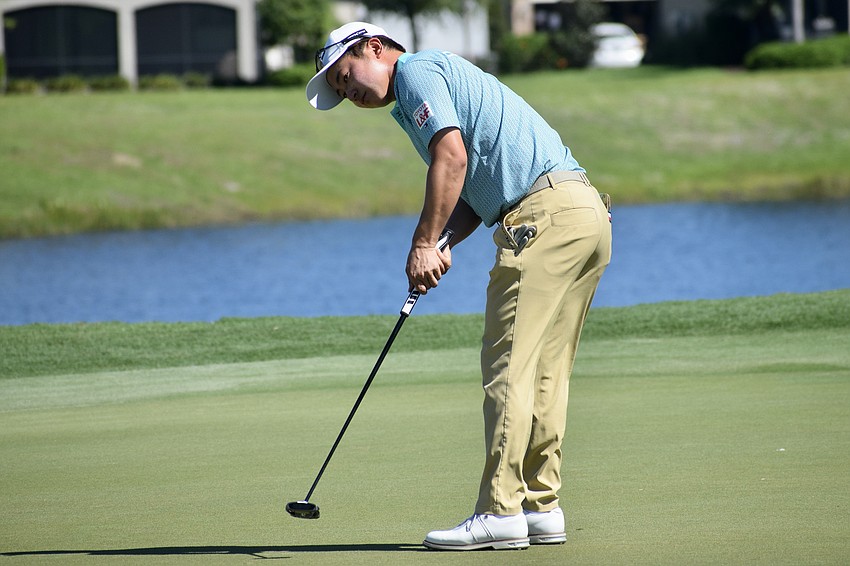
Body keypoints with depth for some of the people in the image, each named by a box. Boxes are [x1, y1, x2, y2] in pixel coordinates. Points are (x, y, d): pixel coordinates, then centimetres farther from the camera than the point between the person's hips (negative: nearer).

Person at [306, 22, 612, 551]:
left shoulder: (416, 70, 1)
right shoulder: (444, 77, 30)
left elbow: (452, 157, -15)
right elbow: (475, 189, 23)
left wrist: (424, 243, -12)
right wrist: (442, 245, 6)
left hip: (544, 214, -10)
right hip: (588, 214, 10)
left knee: (509, 363, -10)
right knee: (545, 371, 10)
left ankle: (500, 510, -11)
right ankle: (541, 507, 10)